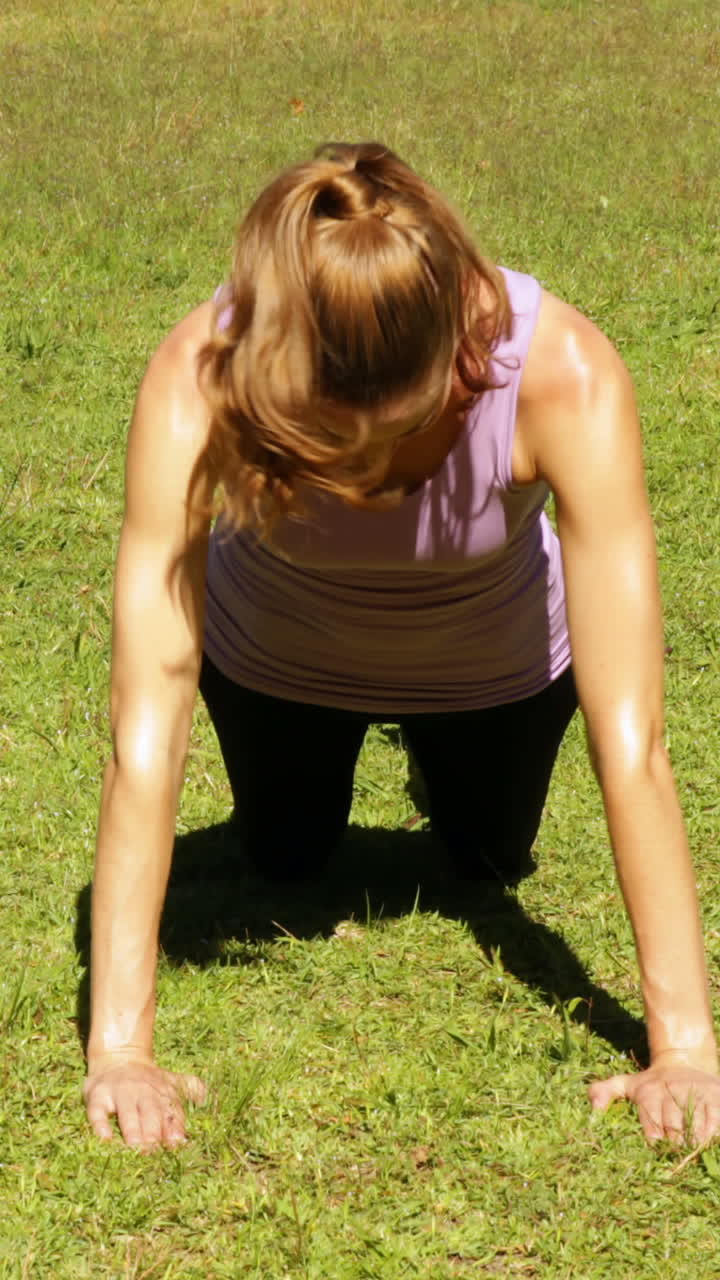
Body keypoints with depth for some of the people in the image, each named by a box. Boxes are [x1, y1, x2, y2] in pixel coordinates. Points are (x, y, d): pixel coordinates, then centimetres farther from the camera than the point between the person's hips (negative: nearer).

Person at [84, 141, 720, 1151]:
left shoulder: (567, 378, -44)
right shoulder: (198, 379, -43)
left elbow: (630, 740, -43)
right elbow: (148, 722, -42)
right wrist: (118, 1046, -45)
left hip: (495, 662, 0)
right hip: (276, 658, 0)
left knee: (490, 863, 25)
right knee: (286, 862, 25)